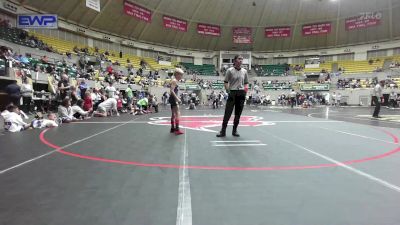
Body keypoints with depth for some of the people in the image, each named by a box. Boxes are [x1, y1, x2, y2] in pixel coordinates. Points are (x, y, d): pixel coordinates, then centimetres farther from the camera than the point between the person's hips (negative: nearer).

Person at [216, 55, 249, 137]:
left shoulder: (244, 71, 10)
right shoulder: (230, 70, -1)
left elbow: (246, 83, 16)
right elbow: (225, 82, 0)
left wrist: (246, 87, -4)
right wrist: (228, 91, -12)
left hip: (241, 93, 4)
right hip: (232, 93, -3)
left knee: (238, 113, 7)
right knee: (228, 112, -5)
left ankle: (235, 130, 19)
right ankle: (223, 131, 3)